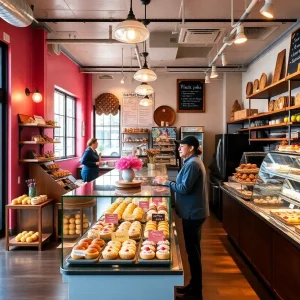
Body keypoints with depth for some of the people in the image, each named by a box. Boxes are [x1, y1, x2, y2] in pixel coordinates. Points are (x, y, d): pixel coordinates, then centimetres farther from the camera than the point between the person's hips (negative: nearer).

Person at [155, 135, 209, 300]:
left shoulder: (192, 164, -19)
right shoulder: (193, 162, 14)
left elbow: (184, 188, -23)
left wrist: (165, 182, -14)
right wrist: (169, 182, 5)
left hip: (193, 213, -11)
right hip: (194, 212, 11)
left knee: (192, 251, 1)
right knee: (193, 249, 18)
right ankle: (194, 285, 32)